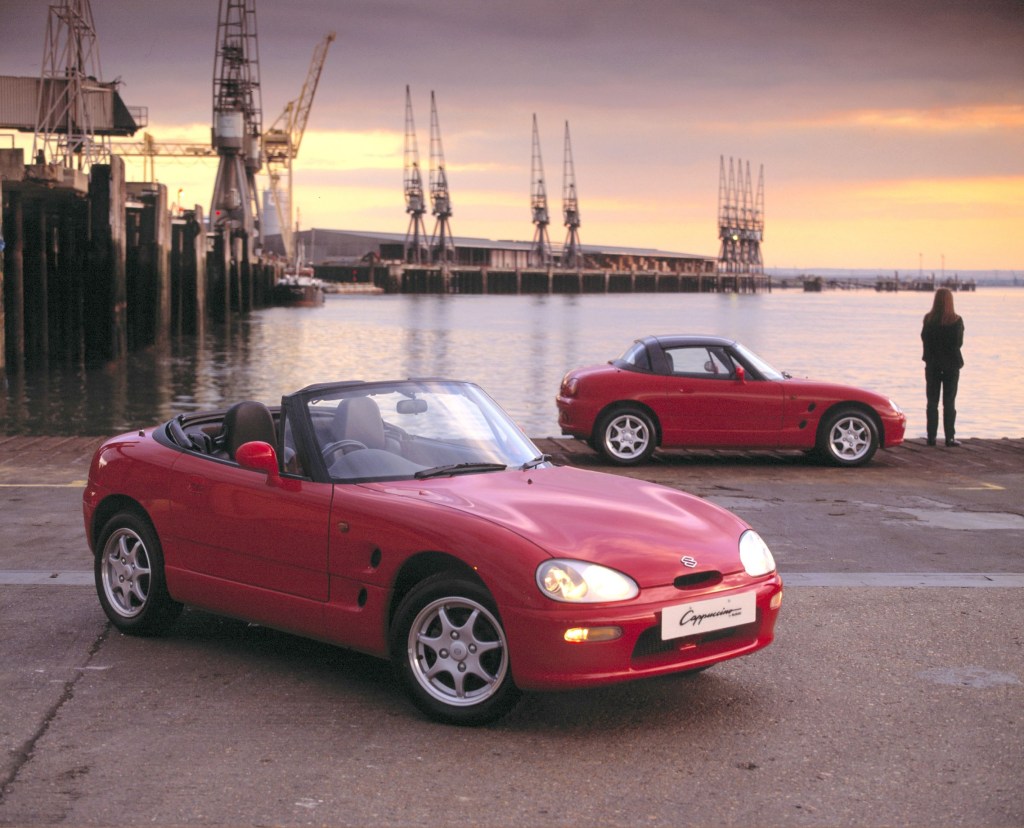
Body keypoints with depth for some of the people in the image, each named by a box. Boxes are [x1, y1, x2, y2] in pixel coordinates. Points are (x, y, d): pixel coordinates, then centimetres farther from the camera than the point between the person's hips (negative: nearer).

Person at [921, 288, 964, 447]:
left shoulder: (929, 319, -6)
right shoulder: (956, 321, -10)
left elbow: (924, 338, 0)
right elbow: (958, 343, -7)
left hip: (933, 364, 1)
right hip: (951, 364, -1)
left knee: (932, 402, 8)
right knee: (949, 403, 4)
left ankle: (931, 437, 5)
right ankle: (950, 437, 2)